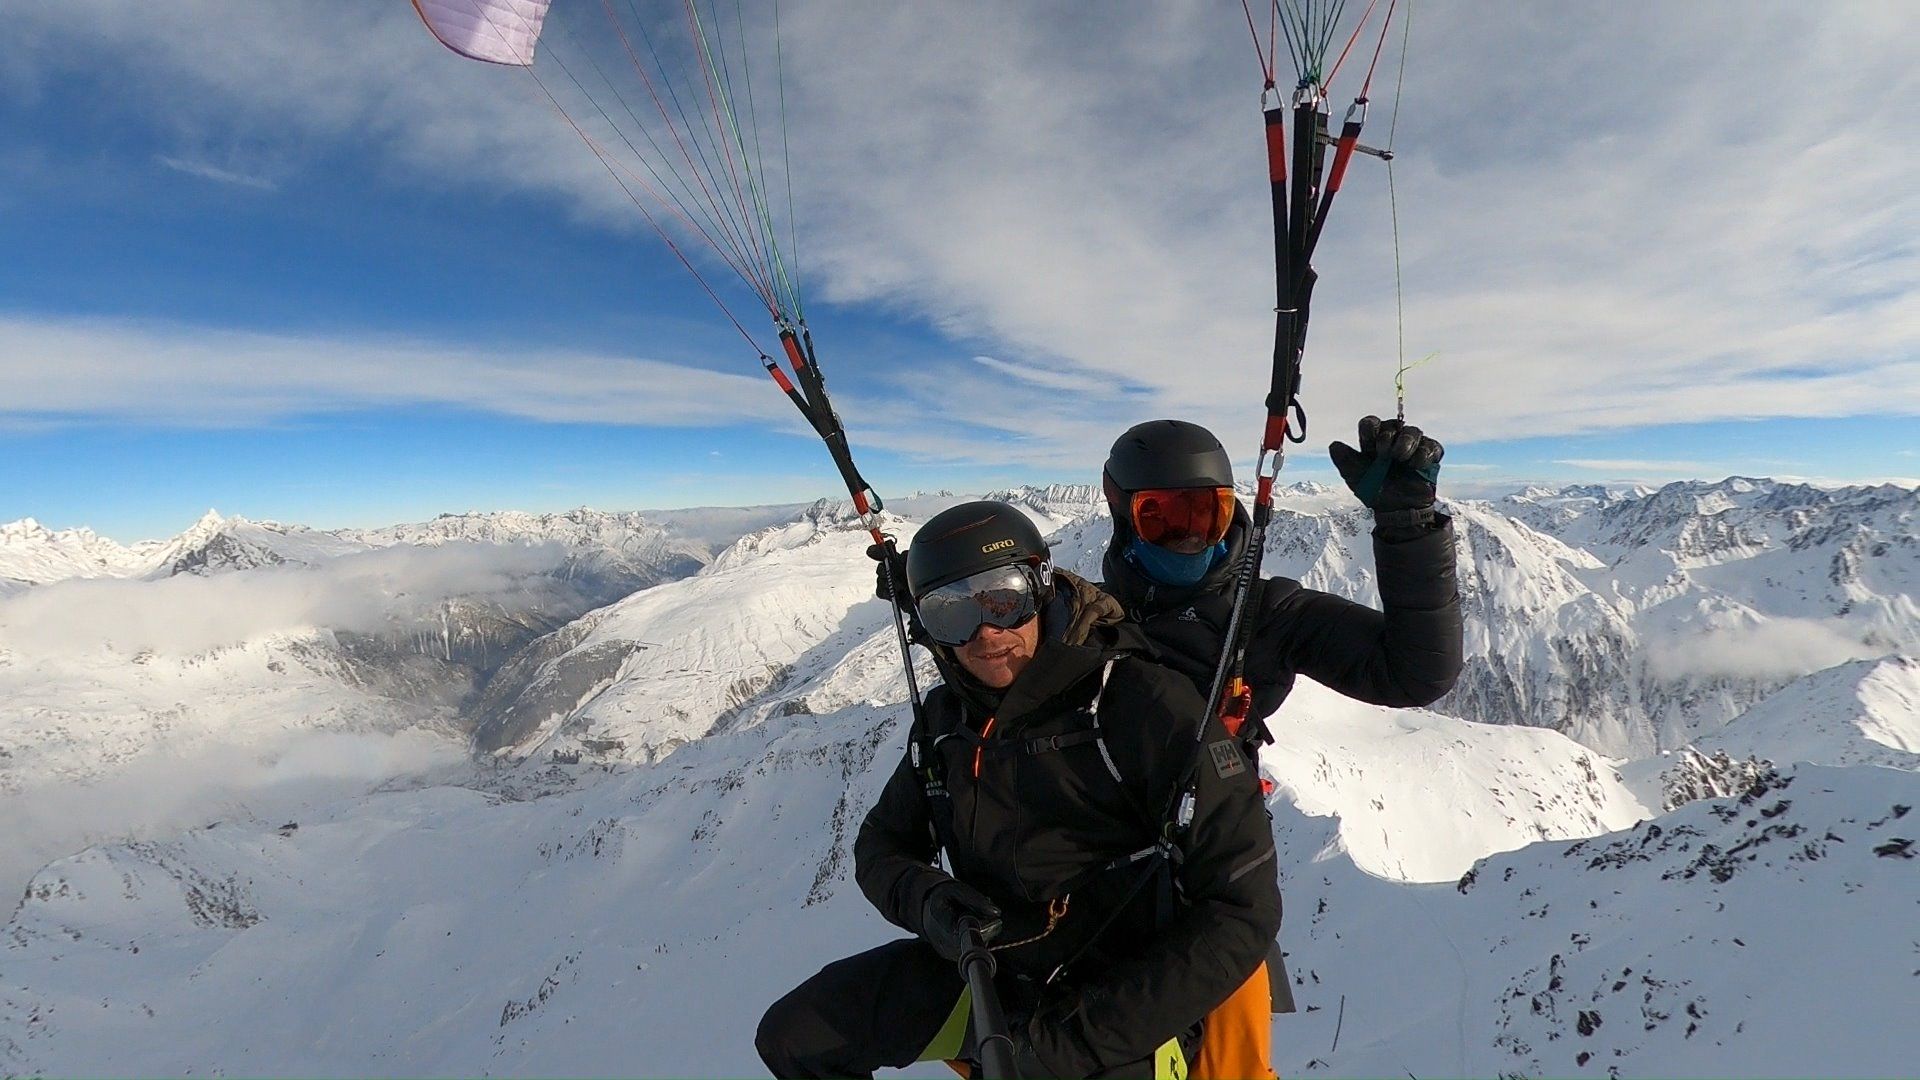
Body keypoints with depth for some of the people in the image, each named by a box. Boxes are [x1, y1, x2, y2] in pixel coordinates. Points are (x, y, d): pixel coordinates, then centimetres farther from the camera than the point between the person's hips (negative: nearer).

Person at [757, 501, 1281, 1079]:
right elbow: (882, 842, 9)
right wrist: (925, 898, -15)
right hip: (986, 967, 5)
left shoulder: (1150, 705, -22)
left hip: (1121, 1005, -4)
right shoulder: (947, 720, -4)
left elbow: (1244, 908, -21)